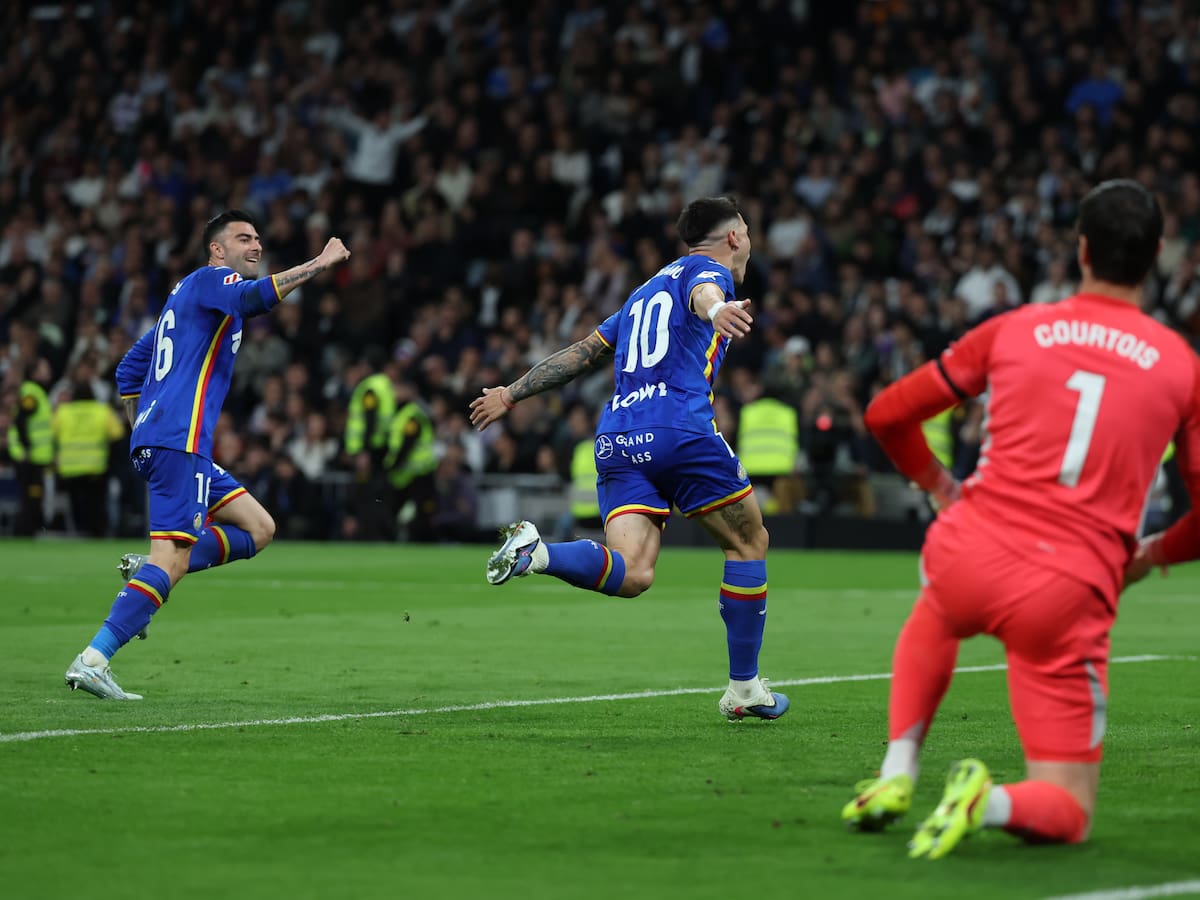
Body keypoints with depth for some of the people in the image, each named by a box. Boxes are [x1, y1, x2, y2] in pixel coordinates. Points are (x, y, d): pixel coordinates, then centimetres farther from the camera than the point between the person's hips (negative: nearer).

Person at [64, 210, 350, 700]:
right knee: (172, 559, -15)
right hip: (179, 441, -10)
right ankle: (92, 660, -21)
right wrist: (319, 263, -22)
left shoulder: (186, 295, 26)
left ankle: (145, 574, -1)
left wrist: (145, 429, 28)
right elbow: (254, 296, -26)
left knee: (258, 528, 9)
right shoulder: (209, 279, -1)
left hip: (154, 439, 10)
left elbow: (128, 370, 29)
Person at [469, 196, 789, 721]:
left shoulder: (647, 291, 31)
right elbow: (702, 294, -18)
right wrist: (715, 309, -41)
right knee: (749, 544, 11)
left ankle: (538, 553, -33)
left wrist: (512, 394, 37)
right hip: (680, 431, -7)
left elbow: (580, 354, 31)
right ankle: (744, 688, 12)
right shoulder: (708, 269, 8)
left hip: (616, 439, 7)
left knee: (631, 573, -8)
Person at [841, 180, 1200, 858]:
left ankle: (896, 774, 22)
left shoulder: (1013, 330, 9)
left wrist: (939, 485, 35)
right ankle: (991, 802, -25)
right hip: (1071, 596, -2)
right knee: (1067, 814, 9)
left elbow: (888, 414, 17)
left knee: (933, 618, 41)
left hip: (969, 553, 2)